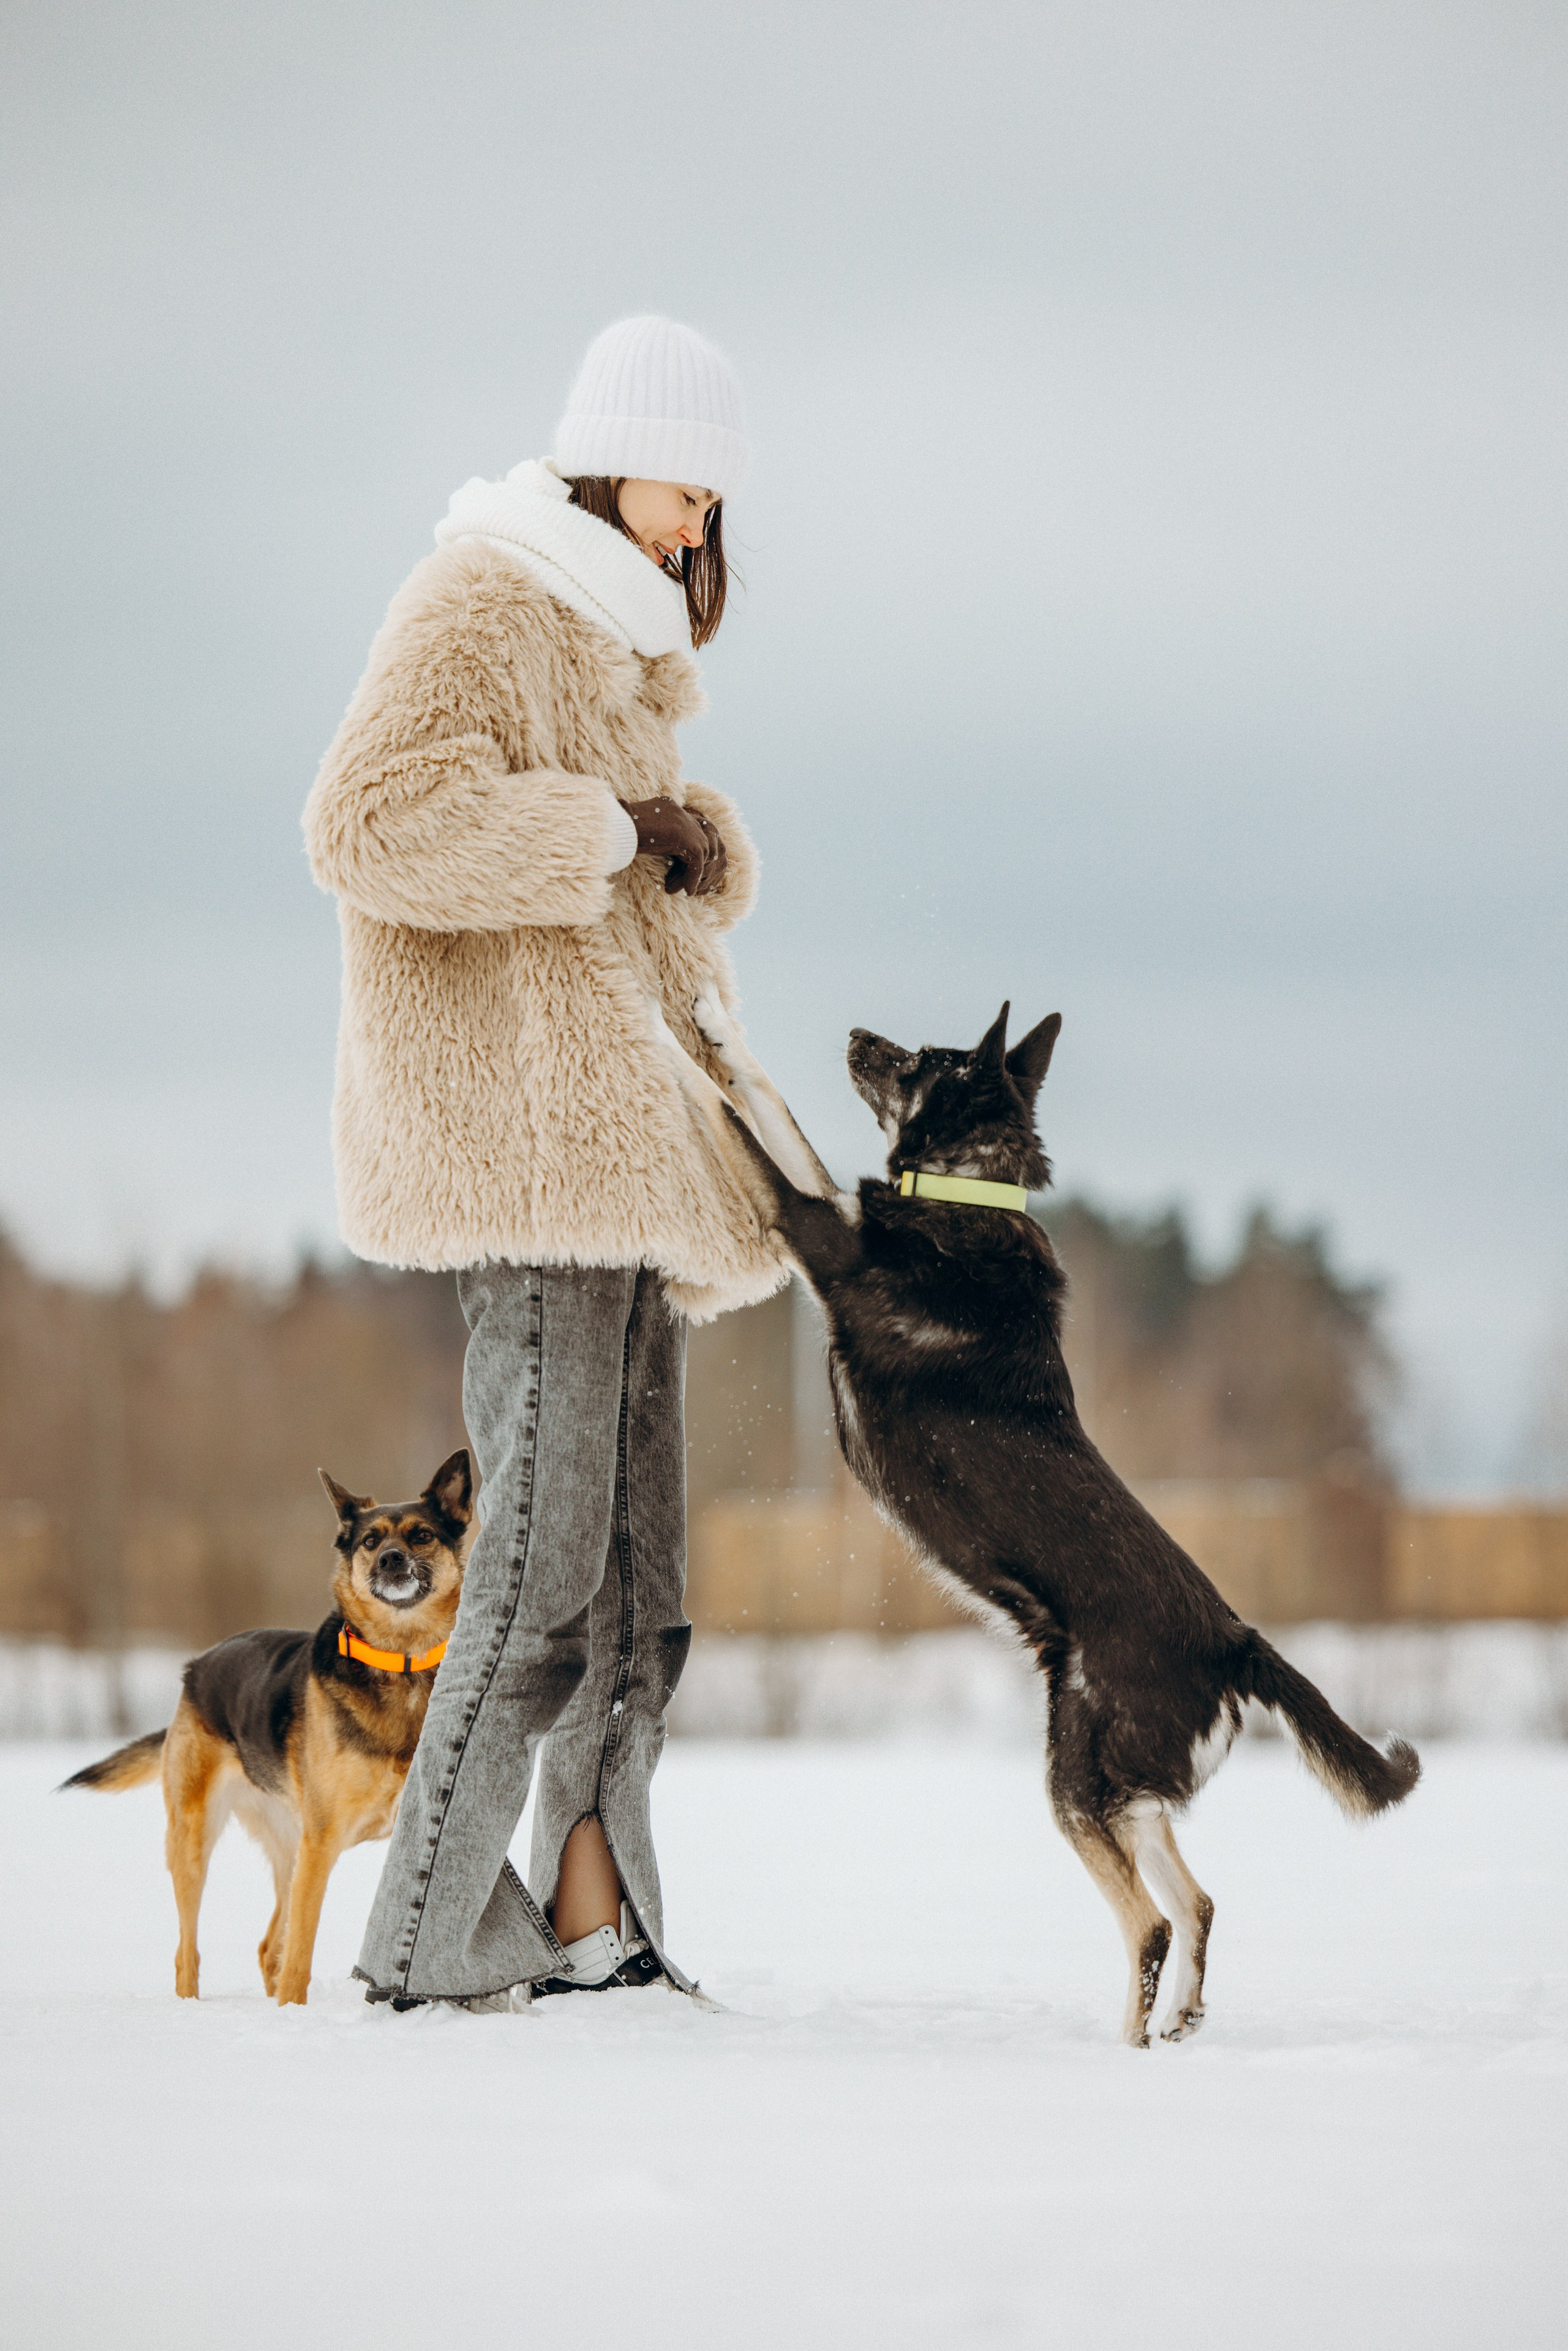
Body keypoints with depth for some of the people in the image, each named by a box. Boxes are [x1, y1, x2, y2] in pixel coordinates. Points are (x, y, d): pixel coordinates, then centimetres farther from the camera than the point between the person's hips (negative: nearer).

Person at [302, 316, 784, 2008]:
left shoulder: (618, 646, 24)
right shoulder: (481, 610, -6)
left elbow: (692, 890, 22)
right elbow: (371, 824, -21)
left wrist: (700, 849, -2)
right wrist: (610, 833, -18)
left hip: (620, 1138, 10)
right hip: (525, 1133, -10)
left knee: (638, 1563, 8)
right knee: (547, 1543, -14)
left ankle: (593, 1922, 11)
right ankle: (433, 1933, -11)